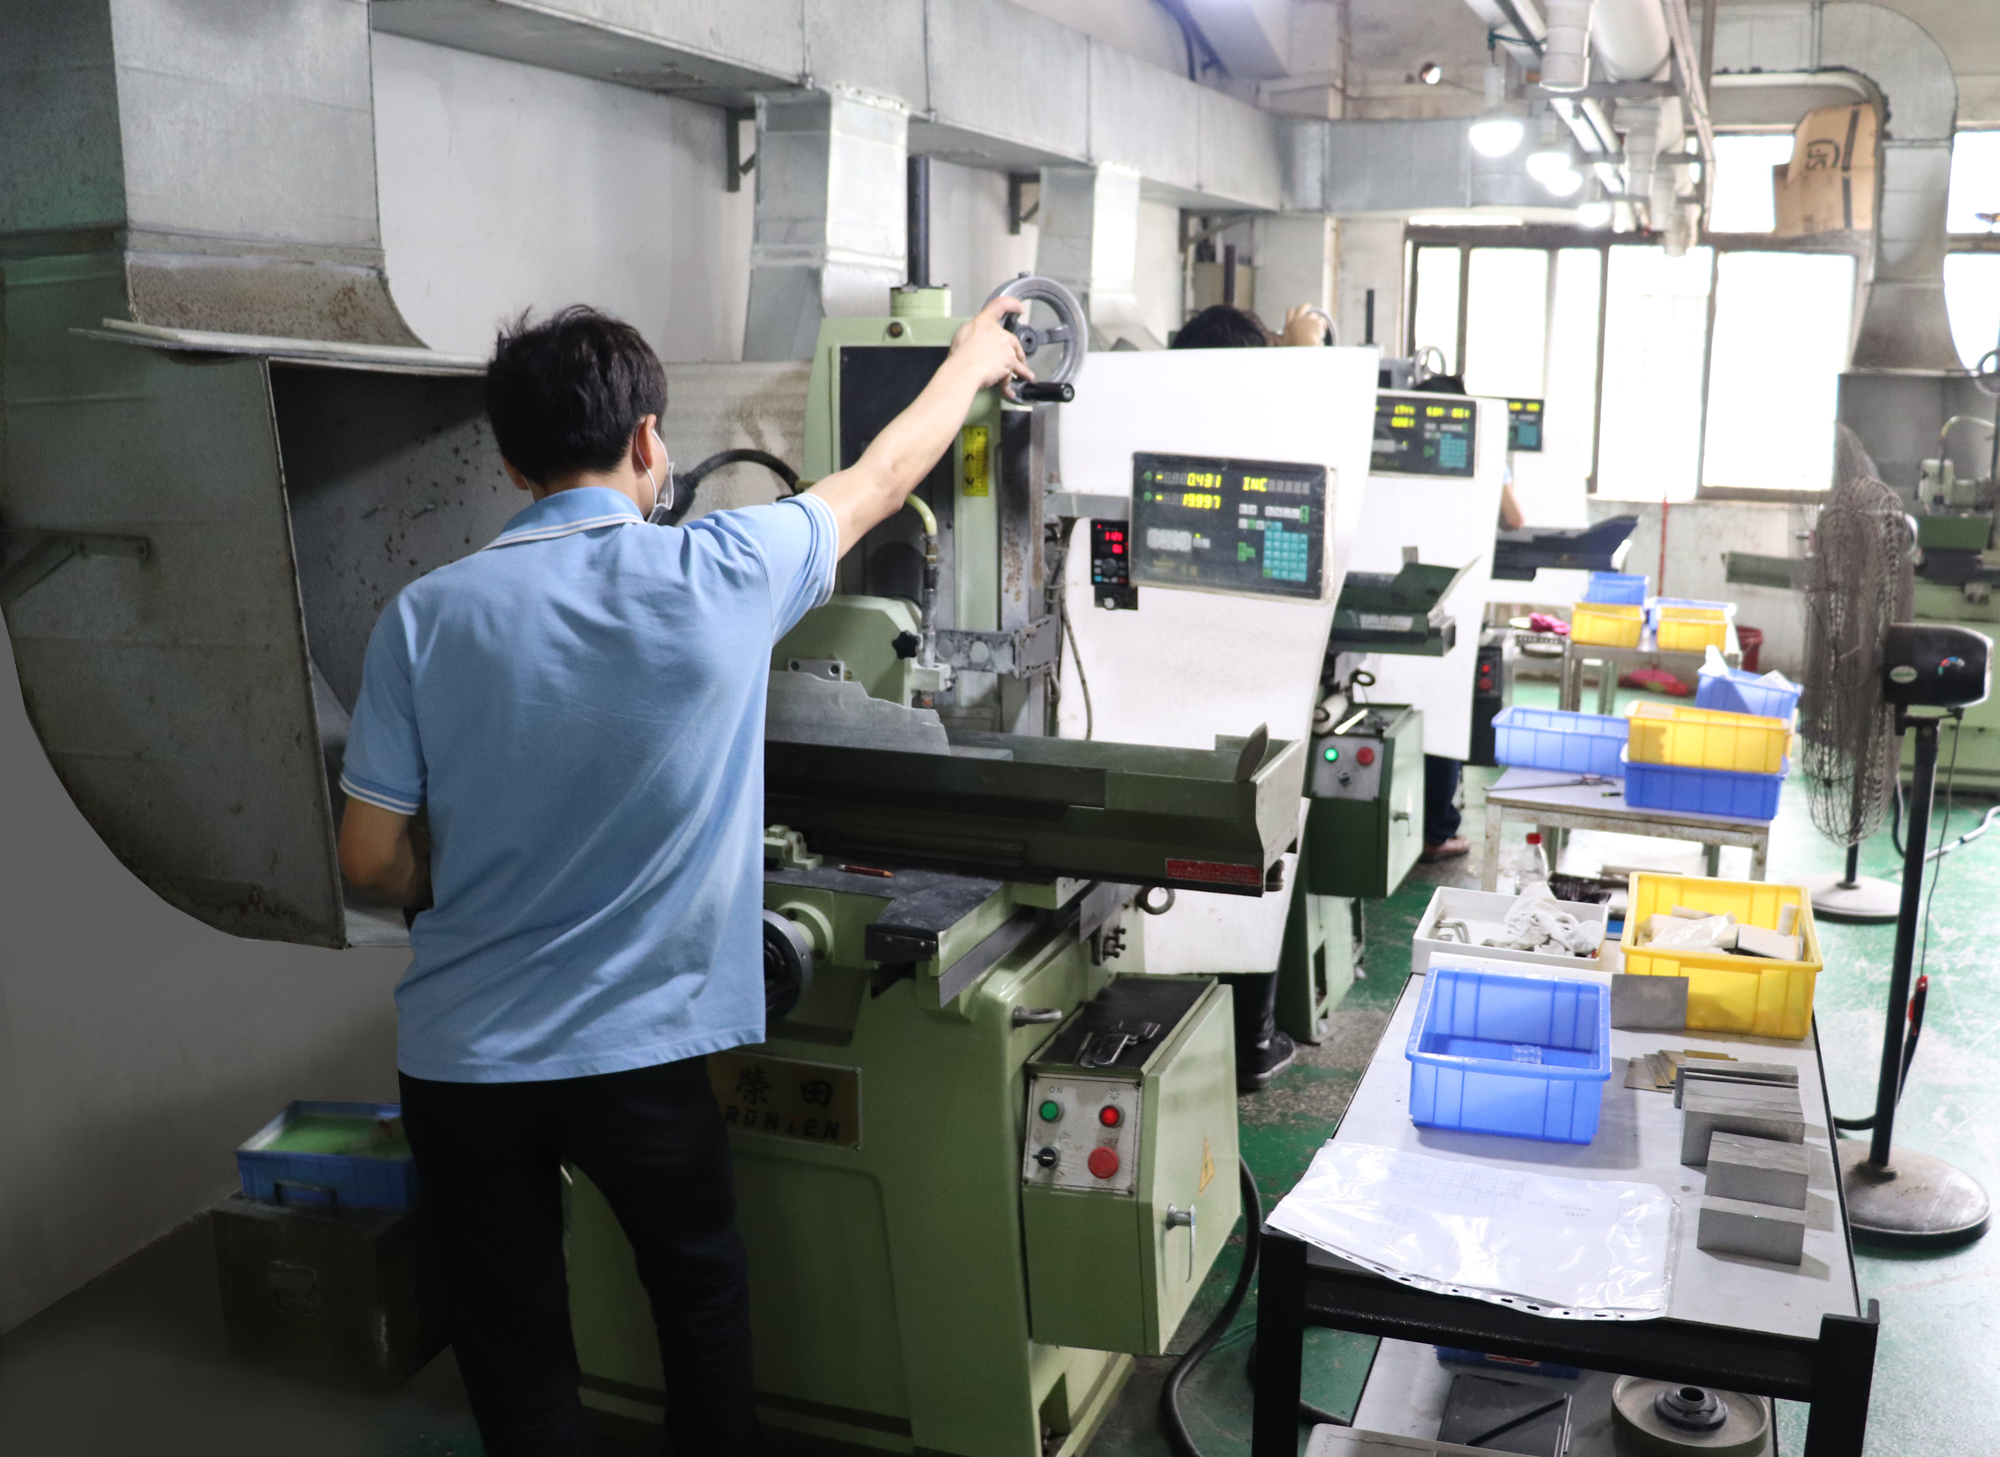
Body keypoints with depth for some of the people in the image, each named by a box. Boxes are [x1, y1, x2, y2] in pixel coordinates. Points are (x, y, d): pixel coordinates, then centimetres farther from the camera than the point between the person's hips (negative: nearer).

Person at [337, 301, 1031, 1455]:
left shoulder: (429, 615, -8)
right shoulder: (717, 578, -12)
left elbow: (373, 859, -4)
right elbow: (881, 481, 5)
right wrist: (974, 360, 22)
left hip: (460, 1054, 2)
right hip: (636, 1051, -1)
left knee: (512, 1343, 17)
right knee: (703, 1296, 23)